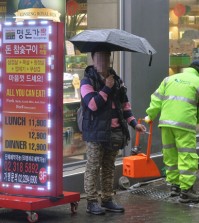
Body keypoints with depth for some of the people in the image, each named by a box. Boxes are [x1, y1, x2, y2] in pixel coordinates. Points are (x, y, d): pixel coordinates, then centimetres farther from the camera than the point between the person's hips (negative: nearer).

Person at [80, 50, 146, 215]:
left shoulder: (116, 80, 13)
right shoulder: (88, 81, -6)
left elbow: (125, 104, 18)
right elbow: (92, 104, -20)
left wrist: (133, 123, 9)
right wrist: (107, 88, -16)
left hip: (113, 131, 6)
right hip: (96, 132, -6)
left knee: (109, 167, 11)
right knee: (94, 167, -1)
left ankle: (107, 199, 19)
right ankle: (92, 201, 4)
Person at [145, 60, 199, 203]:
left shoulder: (170, 79, 16)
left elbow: (157, 99, 13)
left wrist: (150, 115, 21)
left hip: (166, 122, 5)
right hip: (185, 123, -5)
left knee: (170, 154, 15)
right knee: (187, 157, -1)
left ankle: (175, 184, 23)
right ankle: (186, 190, -2)